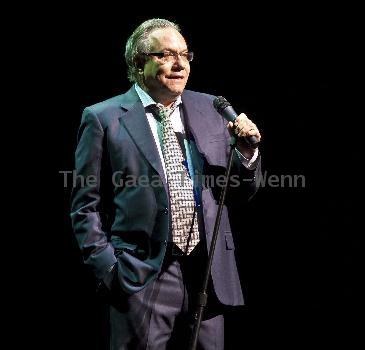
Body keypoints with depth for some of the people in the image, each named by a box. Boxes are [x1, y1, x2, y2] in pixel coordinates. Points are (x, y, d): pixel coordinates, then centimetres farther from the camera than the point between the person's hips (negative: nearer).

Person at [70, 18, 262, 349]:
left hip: (209, 272, 4)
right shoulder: (103, 119, -2)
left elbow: (238, 194, 14)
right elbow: (87, 207, -1)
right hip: (142, 279, -4)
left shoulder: (209, 109, 10)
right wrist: (110, 270, -9)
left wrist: (246, 152, -4)